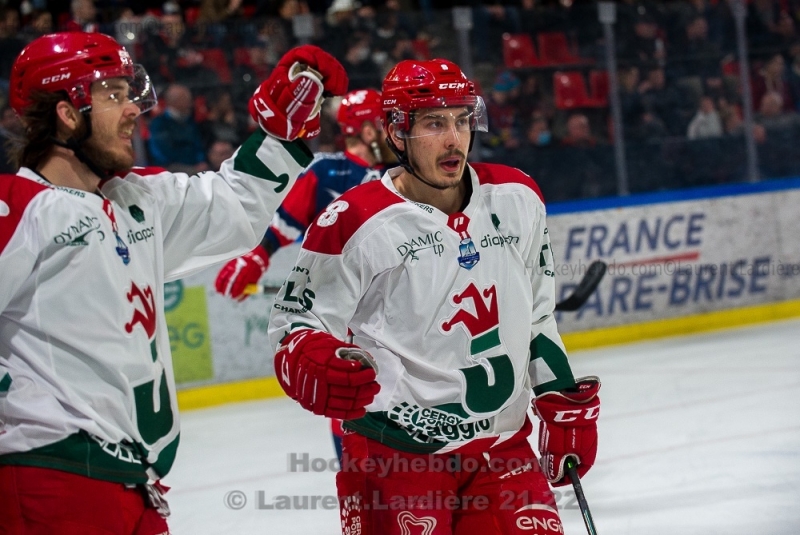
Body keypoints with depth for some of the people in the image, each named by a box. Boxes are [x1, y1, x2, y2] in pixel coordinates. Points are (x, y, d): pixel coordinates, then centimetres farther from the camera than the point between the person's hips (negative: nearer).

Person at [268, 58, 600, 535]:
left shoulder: (518, 199, 5)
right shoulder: (356, 223, -12)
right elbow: (294, 321, -5)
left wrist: (566, 404, 15)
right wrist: (313, 365, -26)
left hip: (503, 448, 5)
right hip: (396, 455, -5)